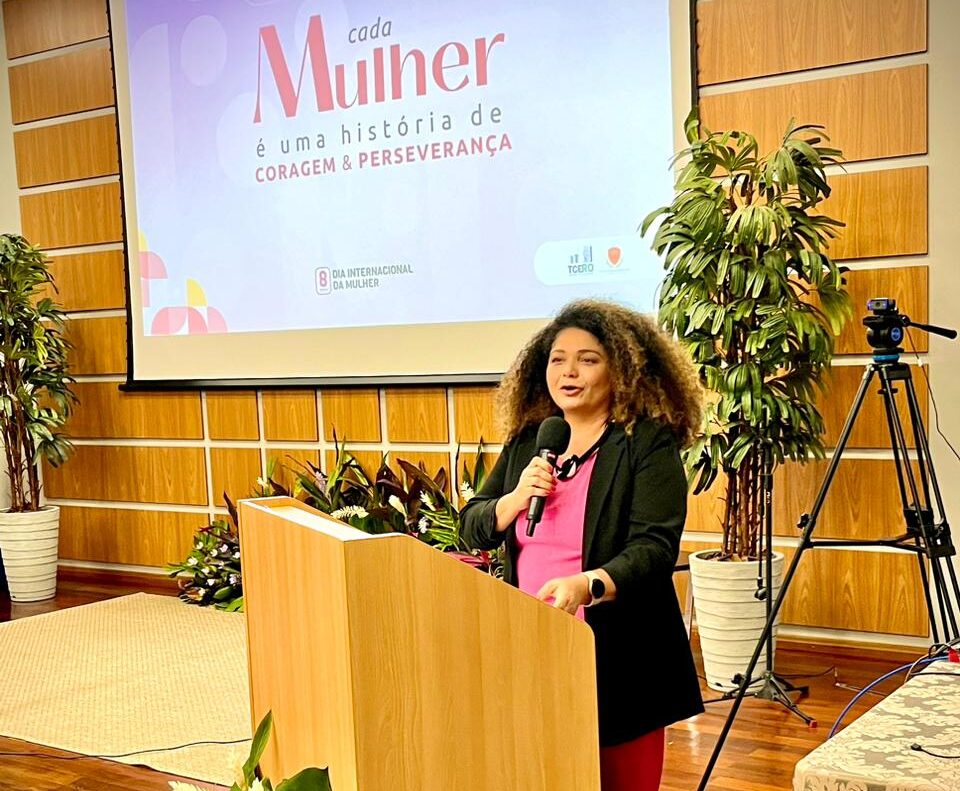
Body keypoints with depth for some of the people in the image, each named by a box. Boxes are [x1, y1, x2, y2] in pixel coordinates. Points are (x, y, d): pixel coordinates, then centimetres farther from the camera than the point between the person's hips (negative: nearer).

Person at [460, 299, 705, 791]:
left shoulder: (649, 445, -8)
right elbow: (472, 530, 10)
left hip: (617, 659, -4)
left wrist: (587, 585, -35)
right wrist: (519, 496, -10)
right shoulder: (526, 442, 10)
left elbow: (654, 549, -18)